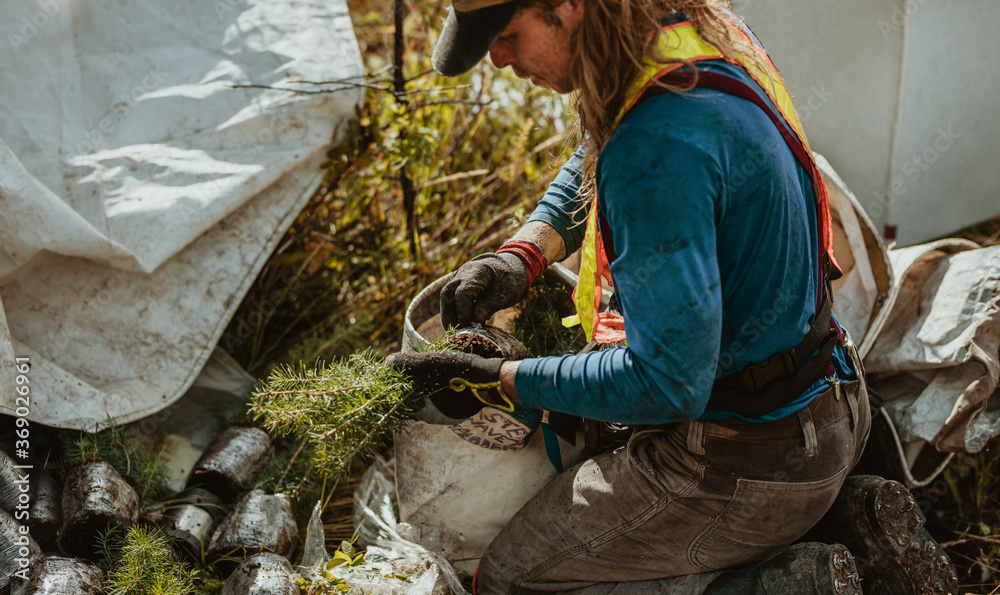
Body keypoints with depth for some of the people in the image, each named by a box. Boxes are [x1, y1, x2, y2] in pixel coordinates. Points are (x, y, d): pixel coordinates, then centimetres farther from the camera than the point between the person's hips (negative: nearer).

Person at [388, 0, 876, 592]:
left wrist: (497, 381, -19)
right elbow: (593, 163, 16)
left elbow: (668, 384, -28)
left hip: (749, 469, -10)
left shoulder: (658, 145, -32)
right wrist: (522, 253, 0)